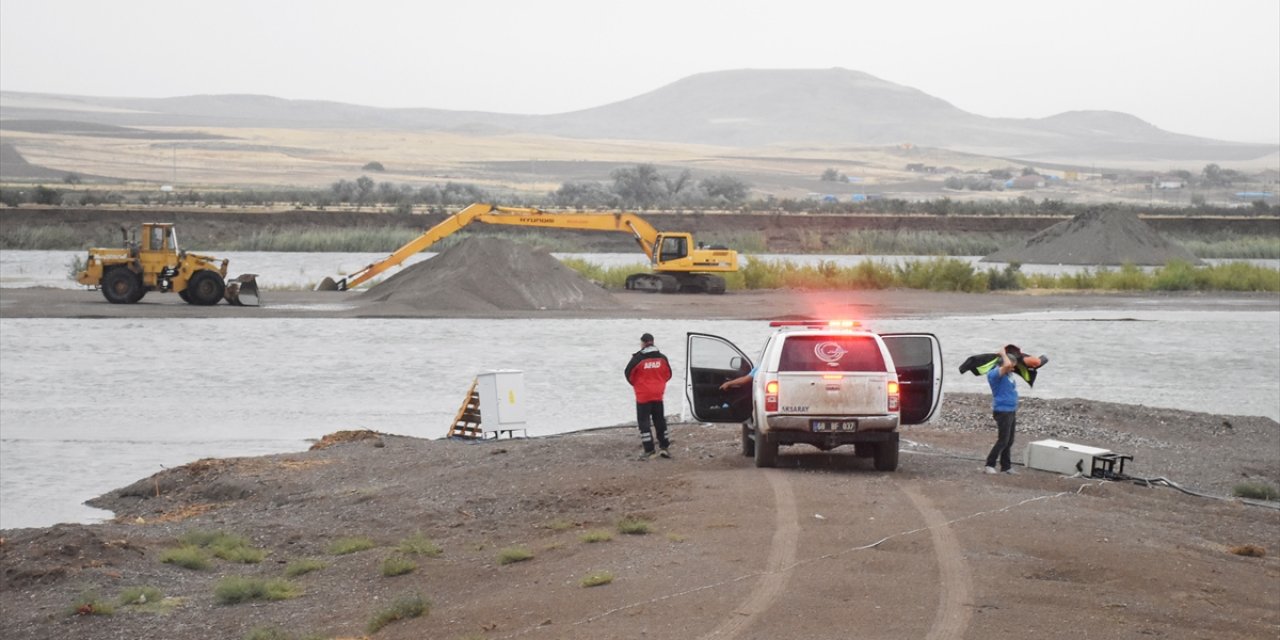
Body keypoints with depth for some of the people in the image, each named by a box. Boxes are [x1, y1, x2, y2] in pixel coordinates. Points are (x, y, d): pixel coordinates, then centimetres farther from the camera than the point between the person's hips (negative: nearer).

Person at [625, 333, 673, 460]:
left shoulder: (638, 358, -14)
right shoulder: (662, 358, 0)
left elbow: (629, 373, -9)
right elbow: (668, 374, 8)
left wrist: (636, 384, 10)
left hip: (643, 395, -4)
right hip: (658, 394, 4)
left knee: (643, 421, 1)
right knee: (660, 420, 17)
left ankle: (649, 450, -4)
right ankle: (663, 446, 19)